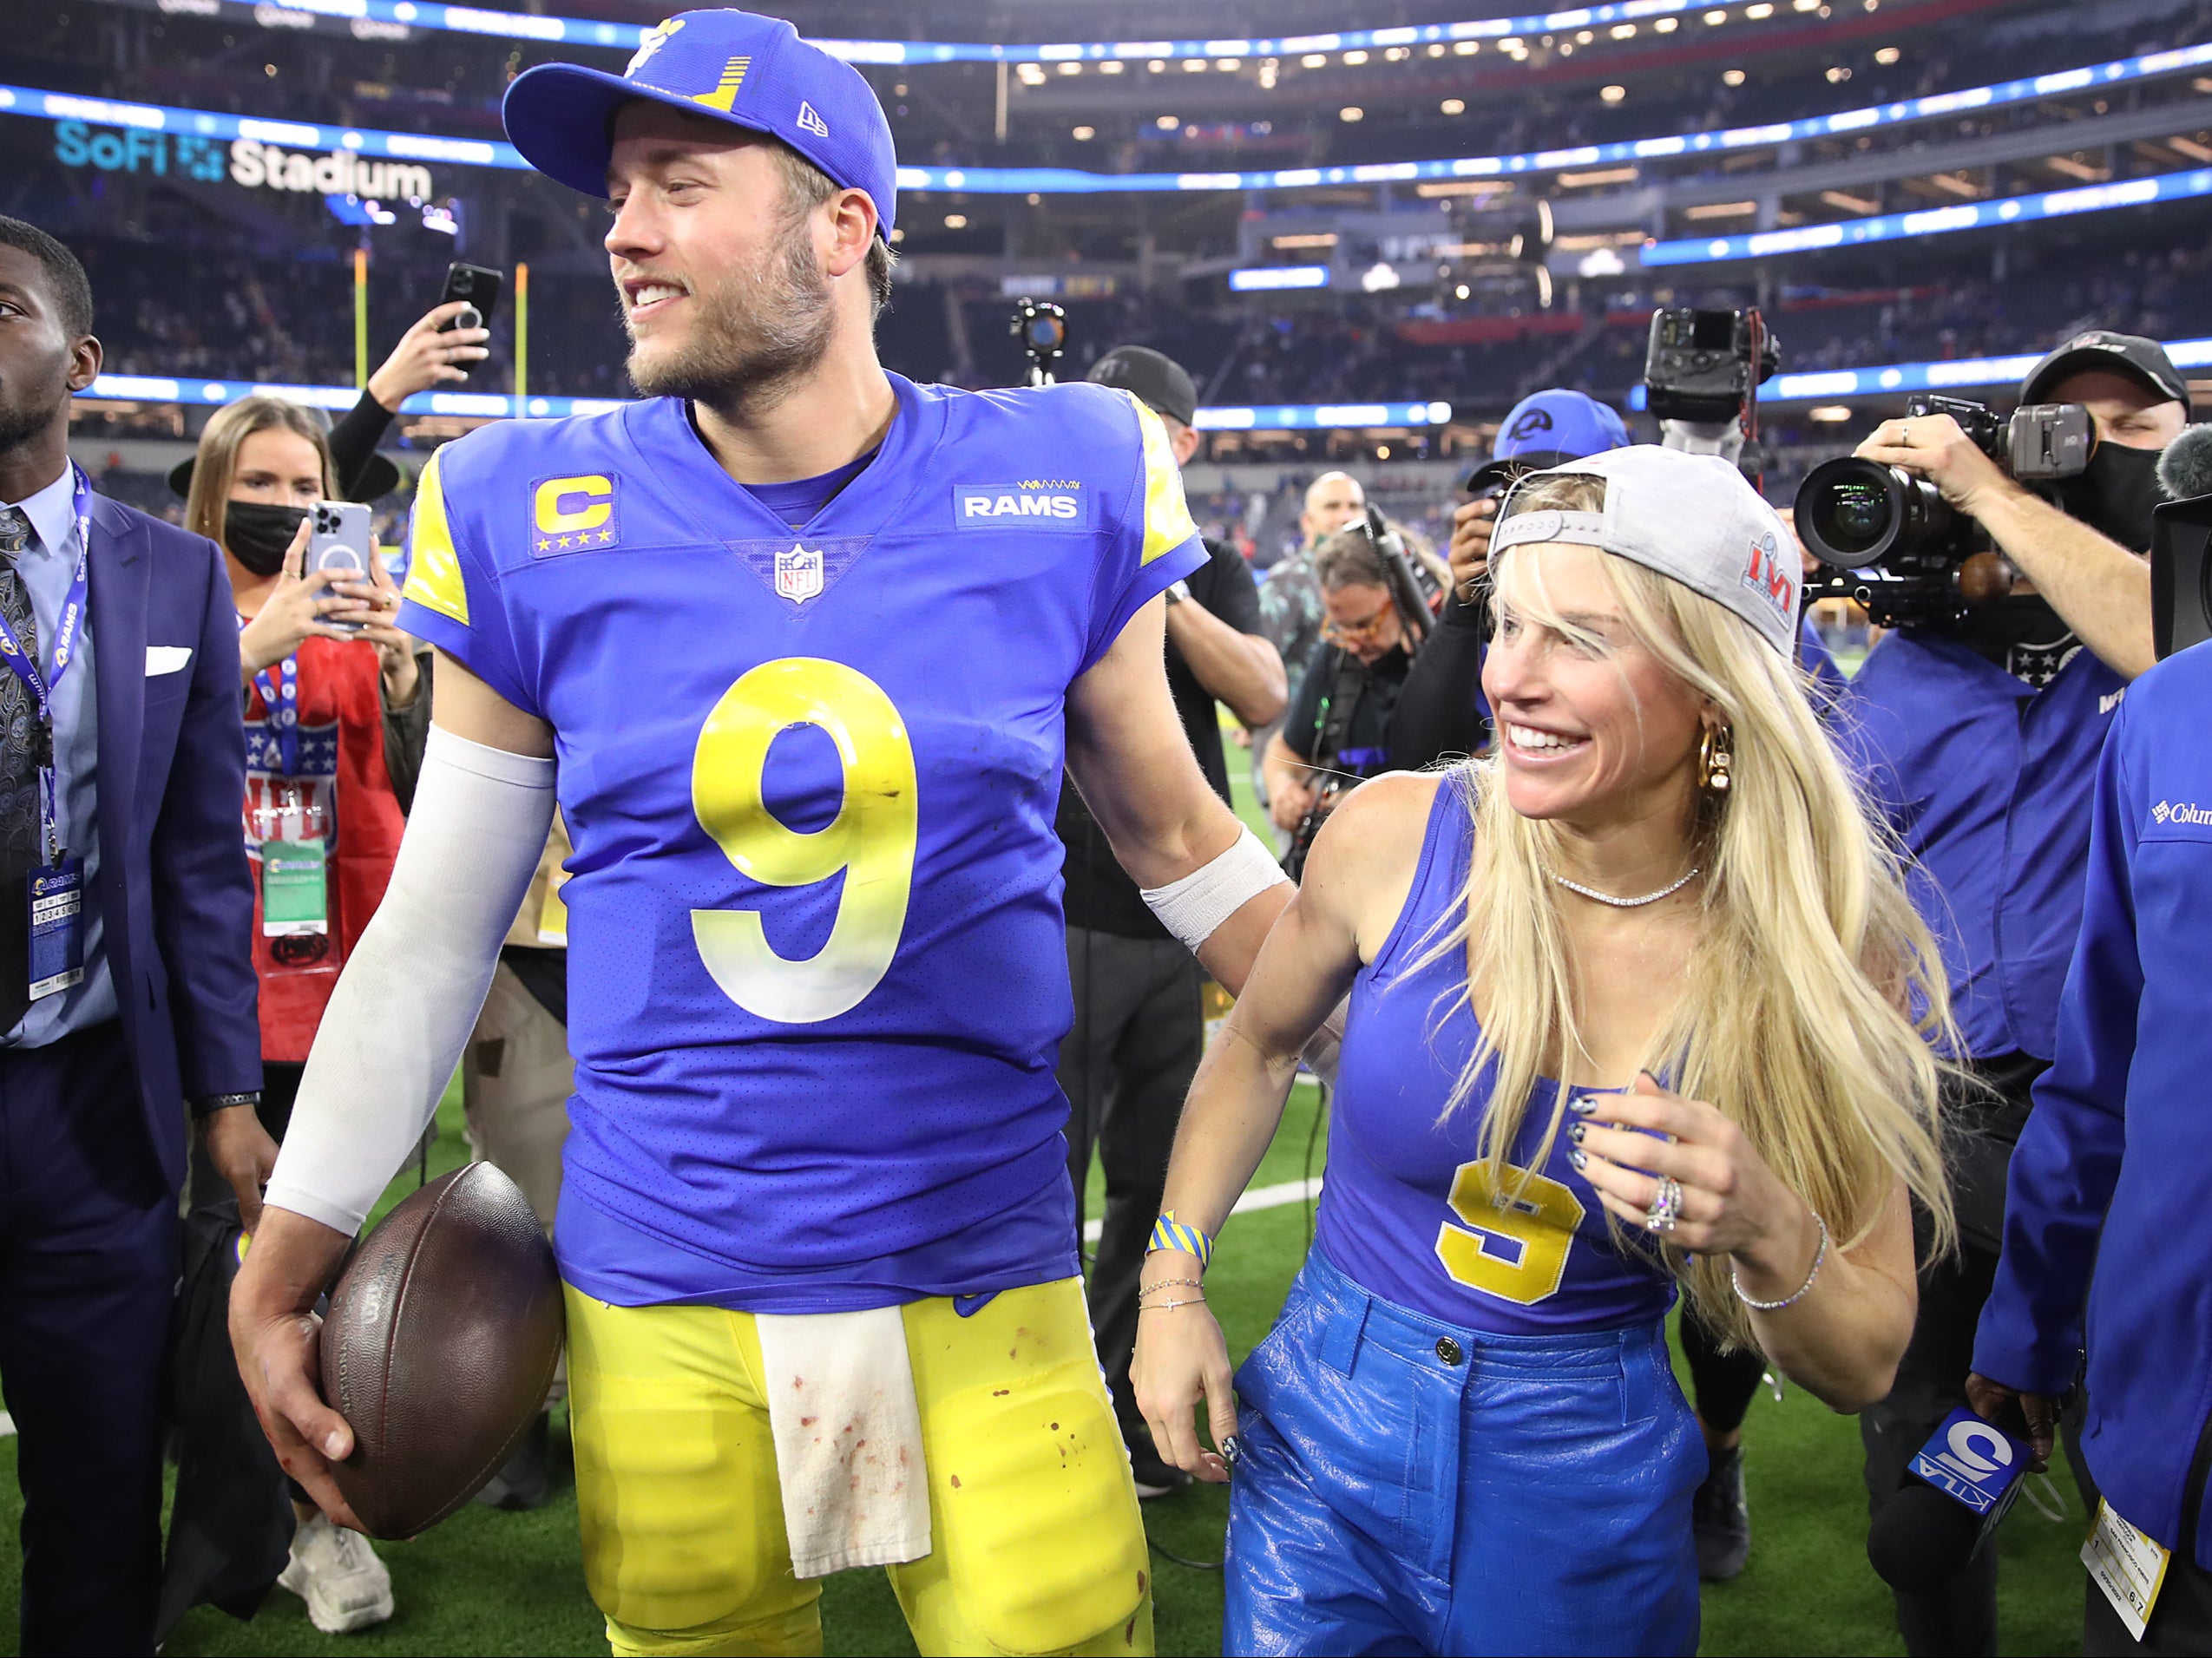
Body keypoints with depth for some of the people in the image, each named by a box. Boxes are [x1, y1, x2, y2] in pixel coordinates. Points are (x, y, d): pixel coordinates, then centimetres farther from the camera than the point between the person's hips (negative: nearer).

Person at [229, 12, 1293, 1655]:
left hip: (984, 1285, -1)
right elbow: (435, 930, 4)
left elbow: (1175, 838, 7)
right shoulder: (528, 518, -3)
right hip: (658, 1301, 1)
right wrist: (280, 1270, 2)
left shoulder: (1060, 487, -5)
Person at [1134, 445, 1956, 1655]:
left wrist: (1766, 1228, -27)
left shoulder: (1823, 950, -14)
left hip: (1588, 1506, 1)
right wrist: (1175, 1281, -1)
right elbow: (1258, 1046, 6)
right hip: (1325, 1447, 0)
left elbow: (1867, 1367, -7)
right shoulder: (1398, 835, -15)